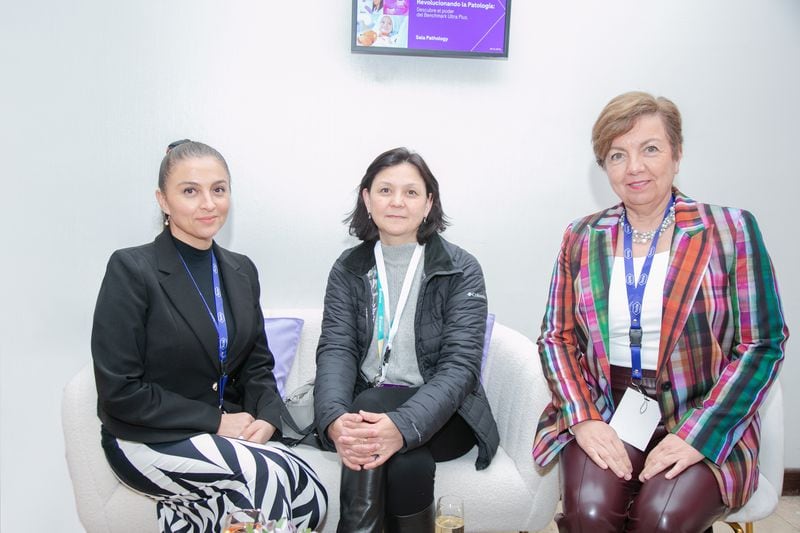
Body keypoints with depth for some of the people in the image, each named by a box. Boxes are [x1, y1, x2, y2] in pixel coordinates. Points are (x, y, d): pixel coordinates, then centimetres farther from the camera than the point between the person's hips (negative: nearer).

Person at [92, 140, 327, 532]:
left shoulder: (241, 271, 7)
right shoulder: (130, 269, -10)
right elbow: (119, 391, -13)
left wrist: (266, 419, -9)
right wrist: (215, 422, -15)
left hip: (229, 430, 6)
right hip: (148, 439, -5)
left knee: (311, 501, -17)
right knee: (268, 475, -27)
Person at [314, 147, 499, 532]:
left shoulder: (461, 270, -5)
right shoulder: (348, 269, 4)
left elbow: (460, 365, -15)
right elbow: (336, 349, -7)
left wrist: (402, 426, -35)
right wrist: (335, 420, -30)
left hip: (440, 416, -1)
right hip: (367, 408, 1)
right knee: (407, 459, -31)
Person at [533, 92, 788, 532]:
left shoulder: (731, 231, -1)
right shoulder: (582, 239, 6)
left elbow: (762, 345, -4)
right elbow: (557, 336, 6)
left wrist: (697, 436, -13)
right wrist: (584, 420, -10)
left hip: (704, 422, -1)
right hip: (606, 415, 2)